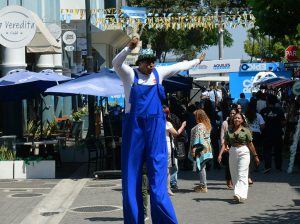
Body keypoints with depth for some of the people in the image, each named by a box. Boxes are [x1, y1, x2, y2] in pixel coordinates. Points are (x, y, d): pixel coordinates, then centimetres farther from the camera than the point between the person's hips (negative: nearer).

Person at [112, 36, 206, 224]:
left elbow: (179, 67, 26)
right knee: (132, 173, 1)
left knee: (157, 172, -4)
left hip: (155, 126, 2)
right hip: (134, 127, -2)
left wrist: (197, 61, 41)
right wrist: (130, 48, -33)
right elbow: (116, 63, -19)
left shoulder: (158, 73, 10)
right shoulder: (130, 74, 0)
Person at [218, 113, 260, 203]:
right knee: (234, 175, 8)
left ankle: (240, 195, -23)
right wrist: (220, 154, -6)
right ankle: (237, 195, 18)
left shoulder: (246, 131, 0)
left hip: (243, 152, -4)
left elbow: (250, 144, 4)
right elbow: (225, 143, 5)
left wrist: (255, 156, 8)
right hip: (232, 153, 4)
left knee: (242, 175, -12)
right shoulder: (229, 131, 8)